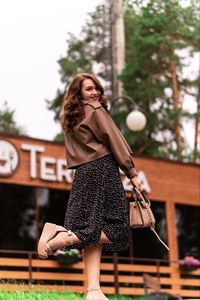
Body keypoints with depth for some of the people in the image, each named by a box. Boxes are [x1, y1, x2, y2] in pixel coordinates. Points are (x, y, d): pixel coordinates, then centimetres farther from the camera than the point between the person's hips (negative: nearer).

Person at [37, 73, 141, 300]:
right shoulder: (96, 110, 0)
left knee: (94, 233, -1)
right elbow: (114, 141, -4)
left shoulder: (70, 118, 22)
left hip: (83, 174, 8)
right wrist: (132, 173, -2)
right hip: (102, 169, -8)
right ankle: (58, 237, -20)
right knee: (115, 229, -10)